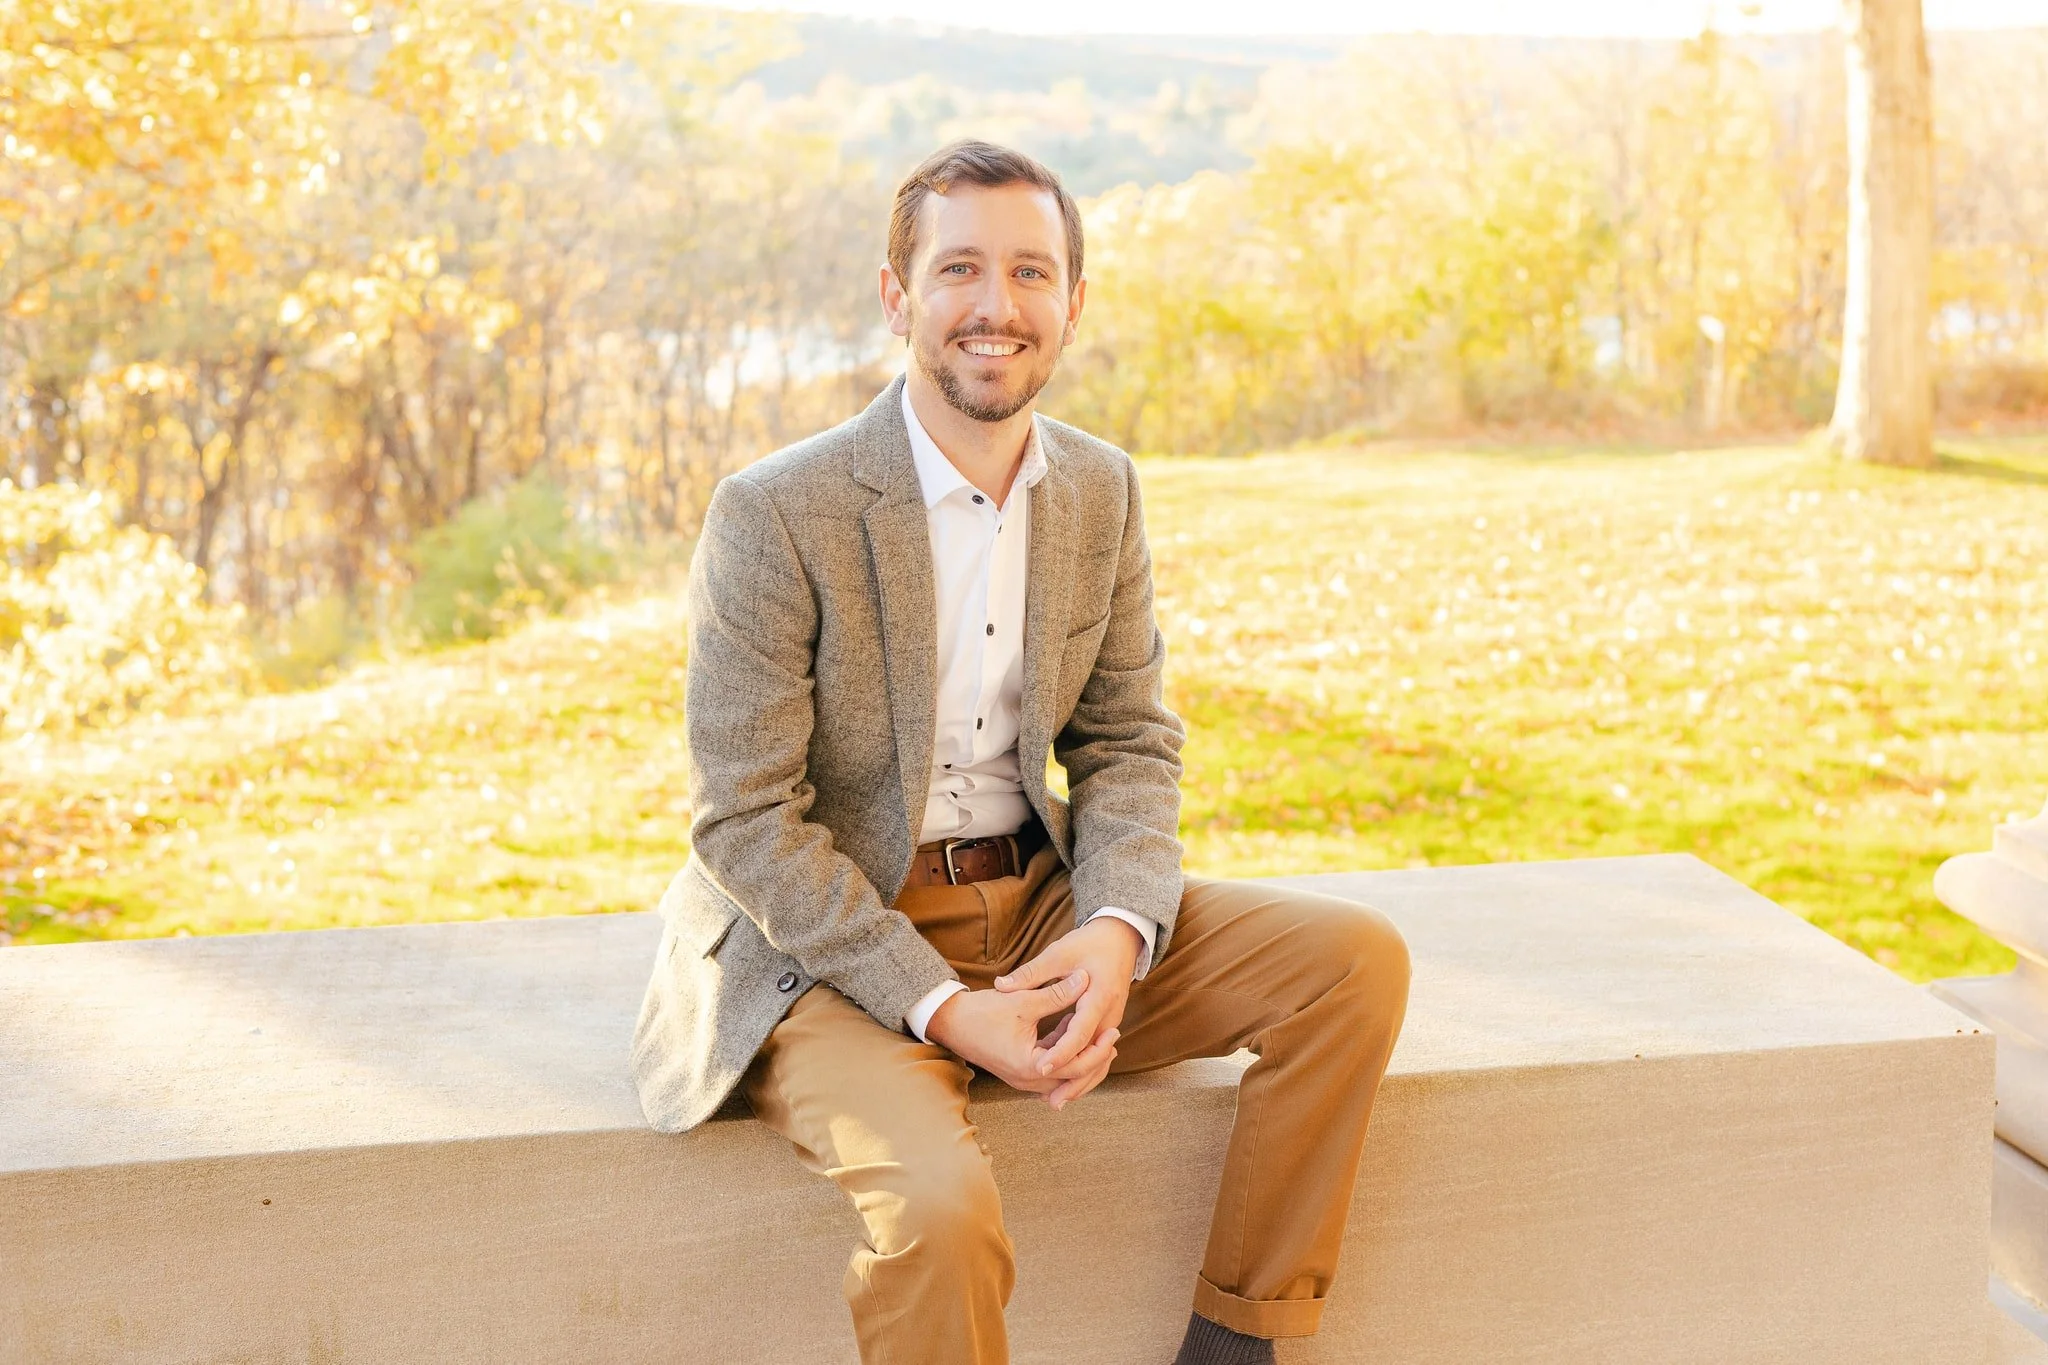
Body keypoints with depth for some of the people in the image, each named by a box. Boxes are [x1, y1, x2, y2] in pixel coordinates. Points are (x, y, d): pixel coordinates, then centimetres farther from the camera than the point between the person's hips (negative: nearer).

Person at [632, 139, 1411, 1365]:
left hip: (1038, 904, 6)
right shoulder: (776, 515, -15)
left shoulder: (1104, 492, 4)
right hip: (833, 943, -5)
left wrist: (1119, 930, -14)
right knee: (941, 1206, -34)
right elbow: (747, 822, -14)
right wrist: (943, 1007, -22)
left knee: (1358, 957, -11)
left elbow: (1130, 740, 7)